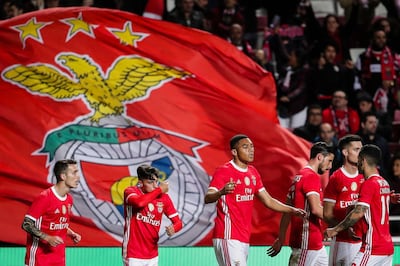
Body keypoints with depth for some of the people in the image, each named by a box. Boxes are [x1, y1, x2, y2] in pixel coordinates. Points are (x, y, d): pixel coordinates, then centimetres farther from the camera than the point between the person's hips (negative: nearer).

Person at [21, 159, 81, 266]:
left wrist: (72, 234, 4)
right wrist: (48, 238, -26)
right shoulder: (44, 198, -16)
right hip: (40, 256, -7)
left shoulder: (69, 200, 9)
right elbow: (26, 224, -17)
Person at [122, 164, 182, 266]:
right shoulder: (130, 191, -10)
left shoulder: (164, 197, 2)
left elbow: (178, 222, 3)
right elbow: (139, 203, -34)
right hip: (133, 256, -5)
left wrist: (173, 229, -22)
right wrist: (160, 190, -20)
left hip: (153, 256, 5)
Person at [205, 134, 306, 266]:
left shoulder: (253, 172, 16)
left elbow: (268, 201, 22)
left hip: (244, 238, 8)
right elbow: (207, 198, -22)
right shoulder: (223, 171, -9)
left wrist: (292, 210, 9)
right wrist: (221, 192, -45)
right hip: (228, 237, -8)